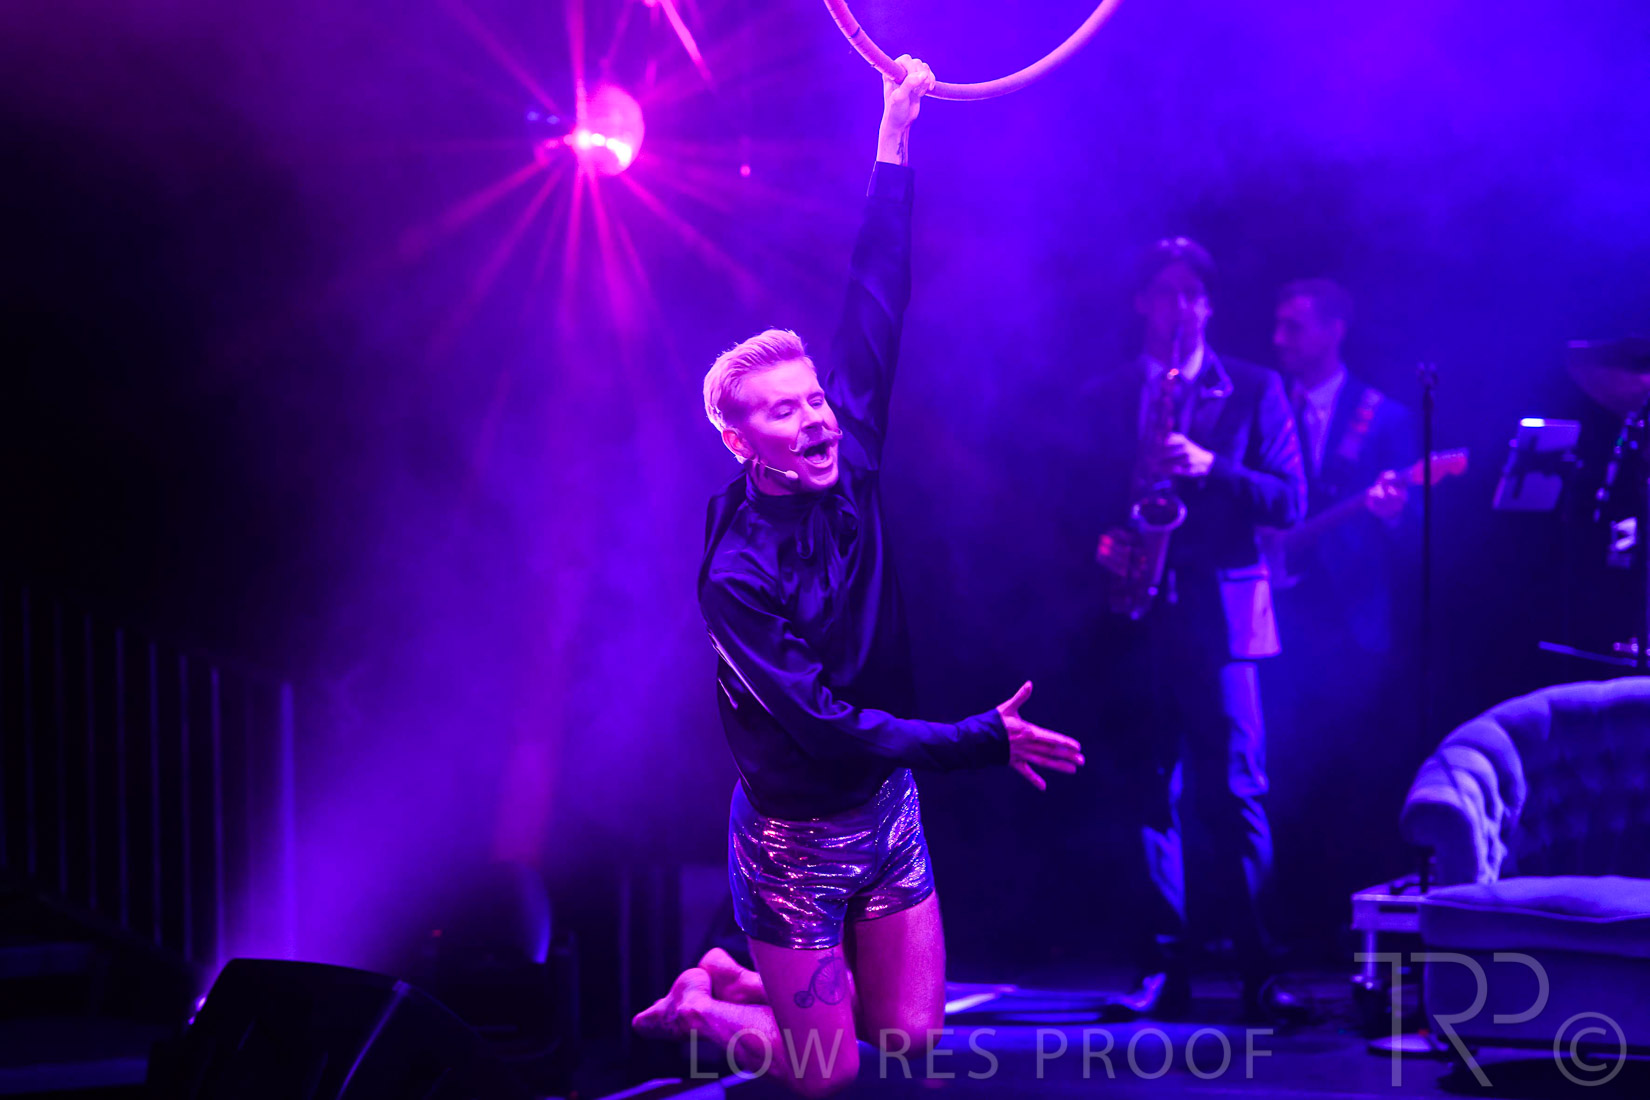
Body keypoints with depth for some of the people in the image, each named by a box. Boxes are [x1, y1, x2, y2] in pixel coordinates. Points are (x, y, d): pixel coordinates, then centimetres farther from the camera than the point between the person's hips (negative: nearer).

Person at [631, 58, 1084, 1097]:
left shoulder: (848, 464, -8)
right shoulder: (738, 571, -24)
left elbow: (876, 304, -9)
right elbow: (824, 728, -27)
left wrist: (898, 135, -12)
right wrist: (982, 741, -30)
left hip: (889, 807, 6)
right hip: (797, 836, -6)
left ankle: (743, 979, 29)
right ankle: (703, 1006, 28)